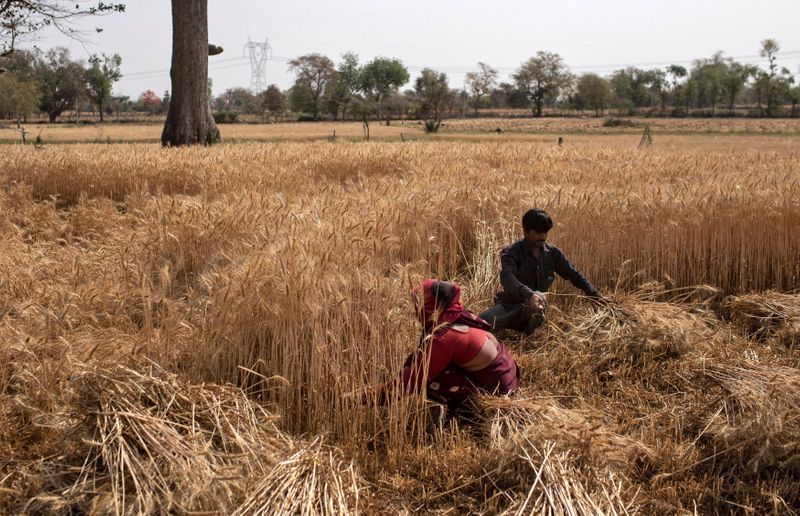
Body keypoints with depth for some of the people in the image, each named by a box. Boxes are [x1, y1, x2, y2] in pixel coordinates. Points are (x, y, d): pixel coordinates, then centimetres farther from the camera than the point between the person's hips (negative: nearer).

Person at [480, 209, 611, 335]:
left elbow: (574, 275, 19)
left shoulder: (552, 253, 7)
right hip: (511, 304, -5)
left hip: (534, 306, 5)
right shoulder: (511, 253, -9)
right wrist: (529, 294, -46)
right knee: (482, 322, -36)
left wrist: (595, 294, 10)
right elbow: (508, 279, -28)